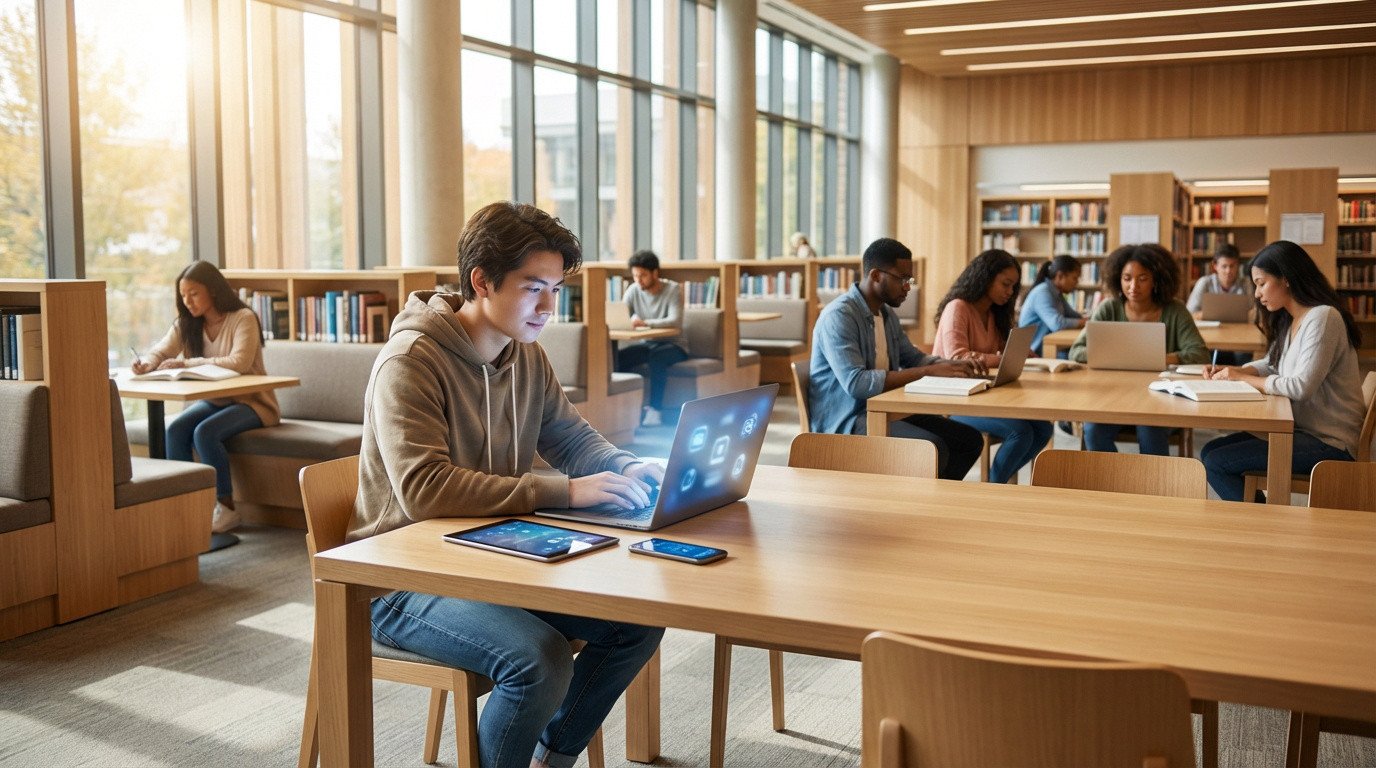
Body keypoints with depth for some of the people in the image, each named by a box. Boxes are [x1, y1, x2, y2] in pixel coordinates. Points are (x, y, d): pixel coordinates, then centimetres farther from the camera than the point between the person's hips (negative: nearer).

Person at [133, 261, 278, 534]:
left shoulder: (243, 318, -13)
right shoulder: (186, 324, 7)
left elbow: (239, 363, -28)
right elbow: (160, 351, -1)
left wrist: (187, 363, -32)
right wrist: (146, 363, -26)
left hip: (250, 402, -6)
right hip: (213, 400, 6)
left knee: (205, 432, -30)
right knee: (176, 429, -22)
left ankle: (227, 509, -17)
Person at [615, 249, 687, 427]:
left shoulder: (673, 289, -13)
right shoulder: (633, 290, 0)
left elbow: (675, 321, -27)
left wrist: (645, 322, -41)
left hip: (673, 345, -4)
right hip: (647, 344, 5)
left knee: (656, 357, -37)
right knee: (617, 357, -22)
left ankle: (655, 409, -30)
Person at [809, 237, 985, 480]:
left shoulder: (887, 313, 12)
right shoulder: (838, 316, -17)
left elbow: (913, 358, 23)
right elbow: (856, 383, -28)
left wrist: (953, 365, 1)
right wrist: (928, 372, -26)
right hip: (845, 421, -9)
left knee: (970, 439, 0)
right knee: (934, 448, -28)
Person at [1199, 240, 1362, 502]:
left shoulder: (1323, 318, -17)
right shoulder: (1289, 321, 12)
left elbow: (1301, 387, -24)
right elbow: (1270, 365, 22)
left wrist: (1243, 378, -13)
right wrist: (1232, 371, 2)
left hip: (1328, 442, -9)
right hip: (1301, 430, 9)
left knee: (1217, 463, -15)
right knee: (1210, 451, 3)